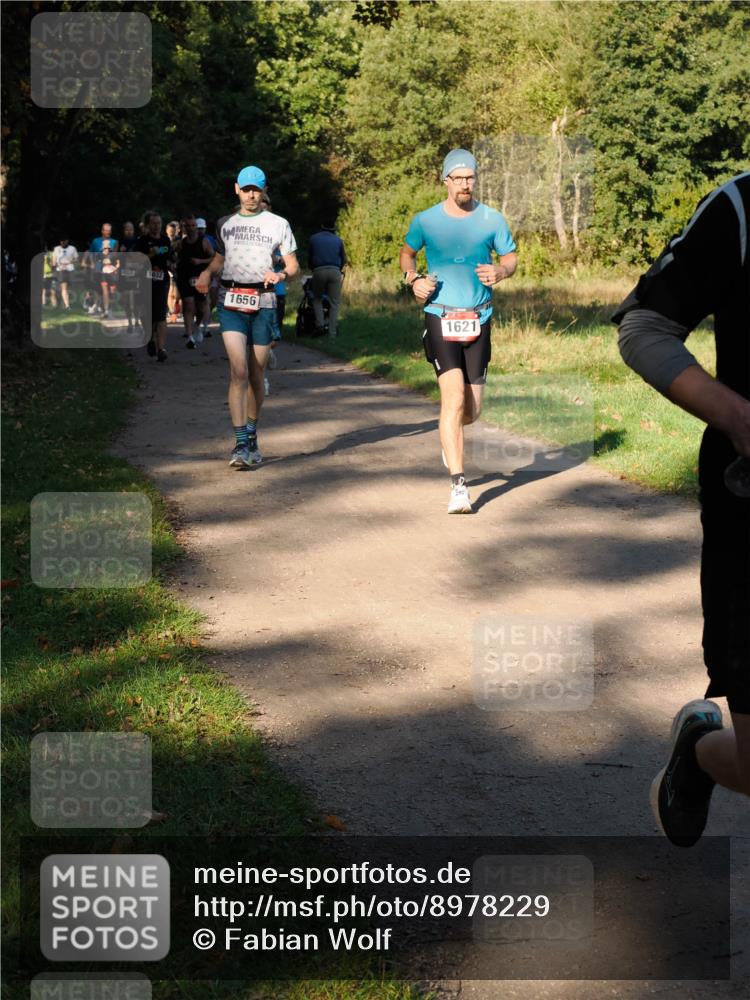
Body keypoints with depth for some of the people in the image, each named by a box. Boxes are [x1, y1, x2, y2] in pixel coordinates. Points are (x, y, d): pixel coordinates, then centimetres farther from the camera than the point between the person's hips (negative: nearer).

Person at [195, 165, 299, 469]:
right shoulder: (225, 224, 14)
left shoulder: (278, 224, 7)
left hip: (263, 303, 0)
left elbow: (293, 265, 7)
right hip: (230, 302, 0)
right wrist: (207, 273, 5)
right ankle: (241, 444, -19)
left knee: (256, 375, 6)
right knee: (238, 370, -15)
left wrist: (281, 275, -16)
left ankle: (252, 438, 24)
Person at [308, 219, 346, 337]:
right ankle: (332, 331, 0)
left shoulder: (313, 238, 13)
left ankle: (320, 324, -3)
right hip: (335, 271, 0)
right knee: (334, 302, 6)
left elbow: (310, 257, 17)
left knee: (317, 299, 17)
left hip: (318, 271, 0)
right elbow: (343, 259, 17)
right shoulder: (338, 240, 13)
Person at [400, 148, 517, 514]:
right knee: (453, 398, -17)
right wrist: (413, 278, -2)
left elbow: (510, 256, 13)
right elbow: (407, 252, 18)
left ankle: (449, 435, 46)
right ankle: (458, 486, -16)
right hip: (440, 316, -2)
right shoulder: (426, 220, 1)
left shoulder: (491, 219, 2)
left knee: (472, 410, 7)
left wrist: (500, 271, -10)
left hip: (478, 319, 2)